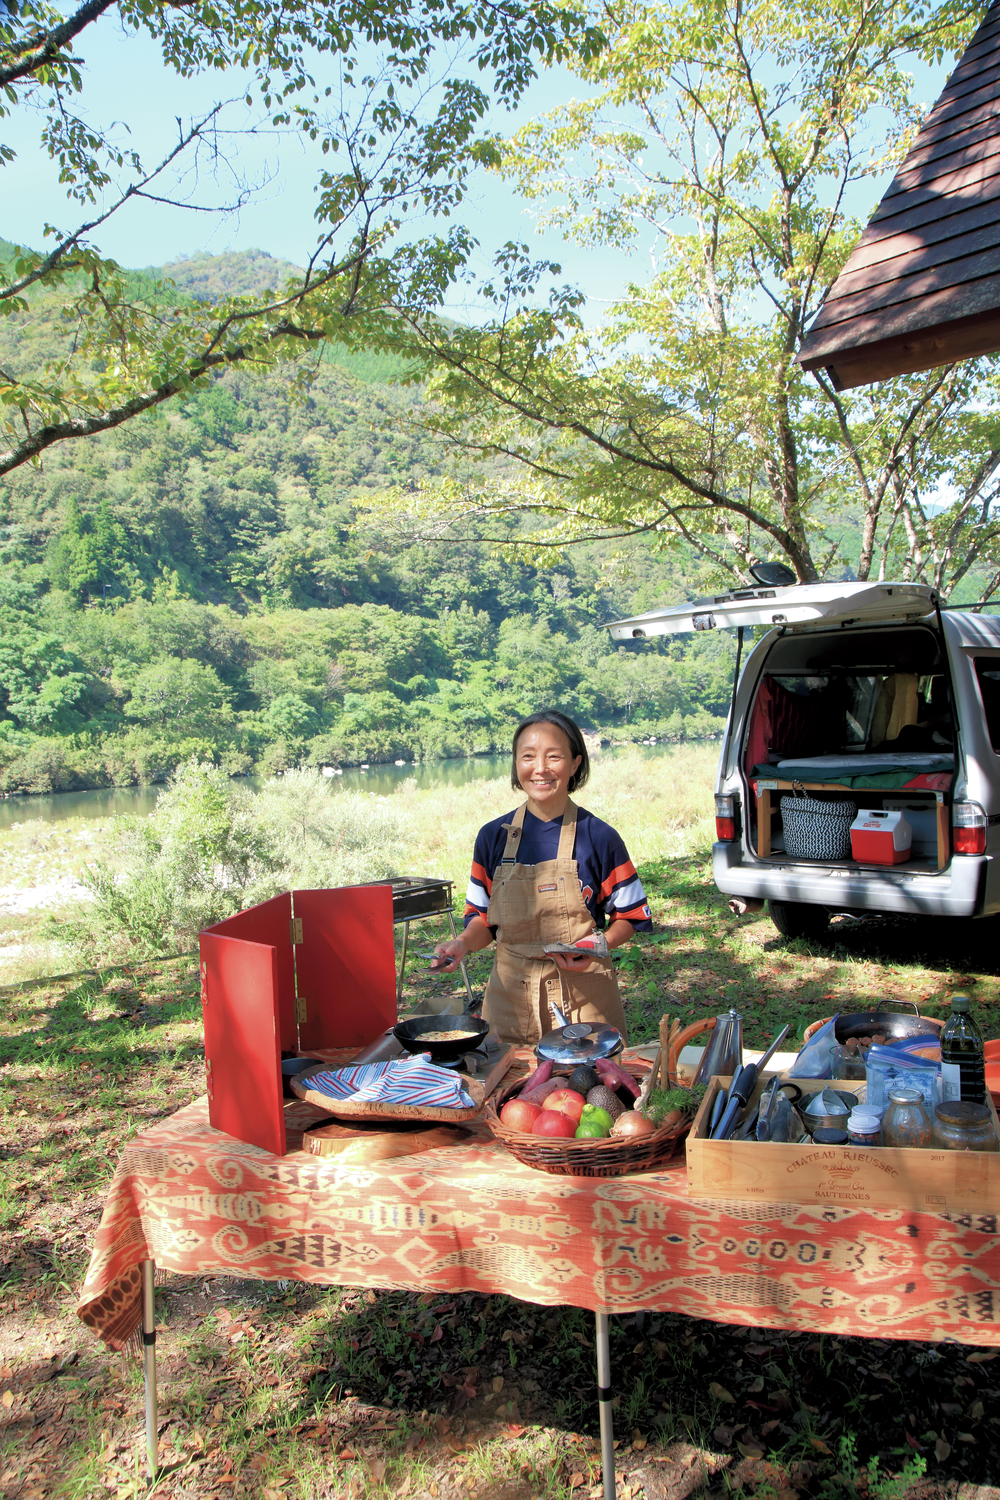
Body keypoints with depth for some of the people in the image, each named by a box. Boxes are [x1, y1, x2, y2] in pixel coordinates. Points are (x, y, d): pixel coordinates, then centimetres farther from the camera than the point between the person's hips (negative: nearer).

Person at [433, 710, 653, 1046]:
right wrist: (463, 943, -12)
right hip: (510, 997, 2)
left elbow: (630, 916, 1)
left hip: (583, 996, -2)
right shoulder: (493, 837, 1)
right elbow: (484, 918, 8)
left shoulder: (599, 838, -6)